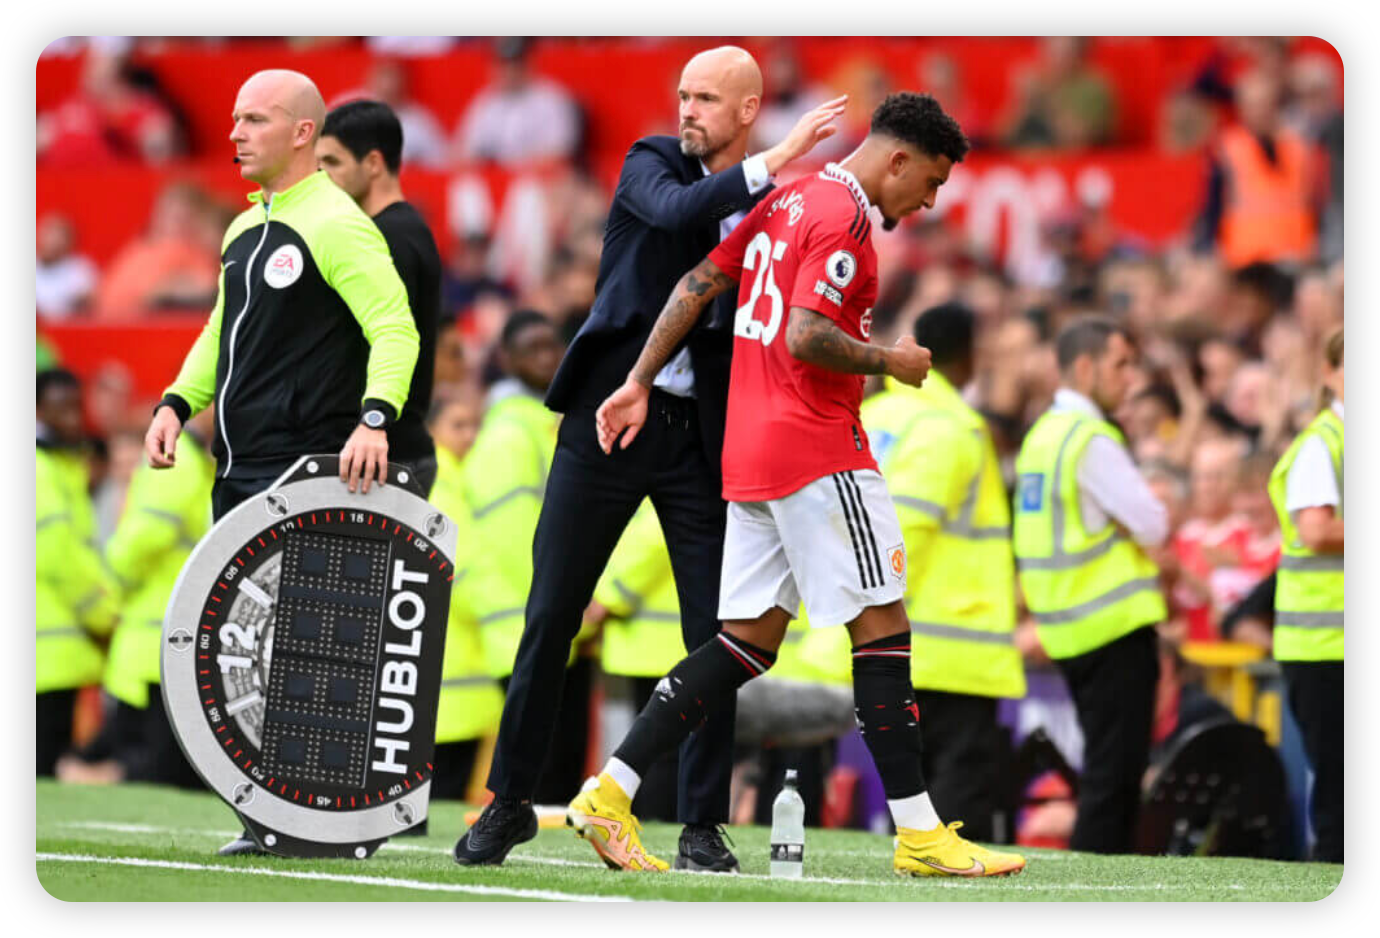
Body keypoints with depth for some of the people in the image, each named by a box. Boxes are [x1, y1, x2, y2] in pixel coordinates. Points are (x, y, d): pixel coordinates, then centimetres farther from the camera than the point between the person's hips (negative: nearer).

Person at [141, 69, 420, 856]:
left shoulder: (337, 226, -9)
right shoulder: (246, 229, 19)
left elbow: (396, 329, -16)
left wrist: (375, 417, -31)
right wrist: (178, 403, 14)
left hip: (303, 472, -9)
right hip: (239, 469, 9)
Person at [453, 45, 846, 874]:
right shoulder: (652, 163, 1)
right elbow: (673, 212, -22)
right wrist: (771, 166, -30)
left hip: (701, 432, 1)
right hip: (611, 413, -1)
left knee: (716, 630, -3)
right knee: (551, 613, 1)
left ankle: (703, 823, 6)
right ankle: (512, 800, 12)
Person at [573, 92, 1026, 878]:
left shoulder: (791, 200, 17)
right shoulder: (844, 216, -12)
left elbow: (698, 285, 17)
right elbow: (806, 338, -22)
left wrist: (640, 383, 18)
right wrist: (890, 361, -7)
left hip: (752, 452, 9)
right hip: (818, 451, -9)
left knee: (751, 638, 9)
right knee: (883, 627, -5)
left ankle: (611, 793, 4)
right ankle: (920, 835, -5)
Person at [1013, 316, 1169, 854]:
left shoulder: (1042, 435, 13)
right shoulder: (1091, 439, -16)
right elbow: (1153, 527, -18)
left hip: (1067, 627, 9)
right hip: (1114, 626, -9)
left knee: (1107, 769, 15)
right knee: (1114, 774, -6)